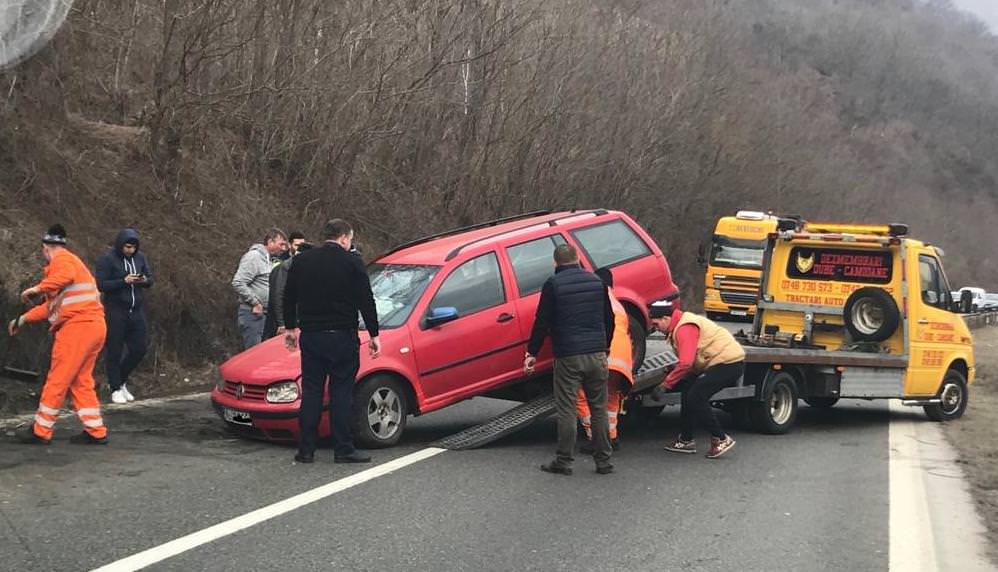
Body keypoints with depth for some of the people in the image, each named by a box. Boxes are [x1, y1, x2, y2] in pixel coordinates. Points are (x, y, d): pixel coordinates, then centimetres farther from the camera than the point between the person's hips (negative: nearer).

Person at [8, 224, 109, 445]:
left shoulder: (61, 259, -2)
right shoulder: (71, 261, 28)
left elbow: (65, 276, -30)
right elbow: (53, 306, 32)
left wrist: (38, 288, -22)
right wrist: (24, 319, 34)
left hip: (77, 327, -9)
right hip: (95, 327, 9)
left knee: (57, 381, 0)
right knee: (81, 381, 14)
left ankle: (40, 431, 7)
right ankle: (96, 432, 12)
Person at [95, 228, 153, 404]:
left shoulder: (140, 257, 7)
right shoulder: (107, 259, -9)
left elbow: (150, 280, 11)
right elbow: (101, 285, -14)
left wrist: (145, 280, -13)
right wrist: (124, 281, -24)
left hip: (136, 310, 5)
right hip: (115, 311, -5)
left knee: (139, 348, 5)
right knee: (114, 351, 2)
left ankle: (121, 380, 26)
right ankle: (115, 389, 15)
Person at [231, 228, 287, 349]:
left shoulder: (271, 260, 17)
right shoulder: (254, 256, -11)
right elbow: (238, 283, -19)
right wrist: (255, 303, -15)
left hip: (265, 315, 9)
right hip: (252, 314, -9)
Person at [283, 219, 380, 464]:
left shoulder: (302, 261, 7)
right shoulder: (352, 263, -6)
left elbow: (289, 298, 16)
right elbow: (366, 302, -6)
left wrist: (291, 328, 28)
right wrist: (374, 335, 1)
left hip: (310, 336, 4)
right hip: (342, 337, -4)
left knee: (311, 391, 8)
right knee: (342, 392, 1)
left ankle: (306, 449, 7)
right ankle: (343, 449, 1)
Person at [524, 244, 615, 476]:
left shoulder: (553, 284, -5)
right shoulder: (596, 282, 11)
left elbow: (542, 322, -6)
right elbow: (609, 319, 18)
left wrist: (532, 352, 3)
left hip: (568, 356, -4)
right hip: (596, 354, 4)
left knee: (566, 410, 0)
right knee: (599, 408, 9)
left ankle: (563, 461, 2)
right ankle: (603, 461, 11)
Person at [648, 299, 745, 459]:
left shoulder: (685, 328, -18)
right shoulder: (678, 326, 15)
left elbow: (685, 363, -25)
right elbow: (688, 360, 18)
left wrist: (666, 384, -15)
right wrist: (673, 371, 3)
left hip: (729, 362, -11)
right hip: (721, 361, 11)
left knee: (696, 397, -15)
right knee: (688, 392, 11)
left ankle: (721, 439, -6)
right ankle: (686, 440, 18)